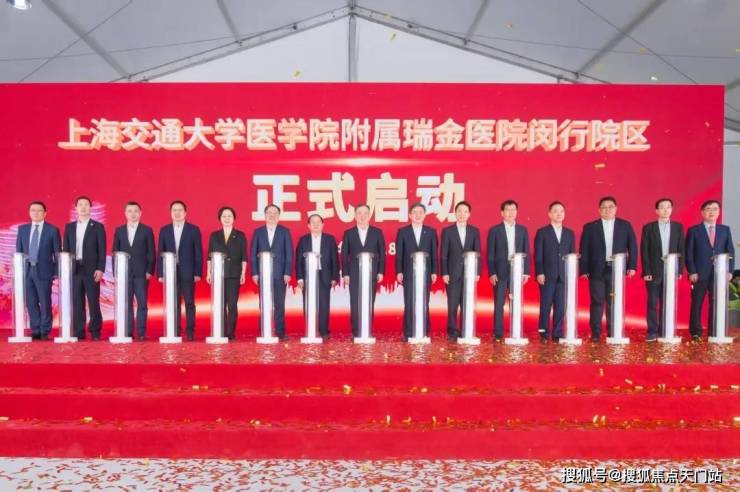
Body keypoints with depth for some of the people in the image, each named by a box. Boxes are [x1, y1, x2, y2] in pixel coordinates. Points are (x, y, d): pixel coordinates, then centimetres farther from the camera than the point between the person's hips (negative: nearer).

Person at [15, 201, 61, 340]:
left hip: (43, 271, -4)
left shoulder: (52, 230, 1)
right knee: (31, 302, 7)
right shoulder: (22, 229, 12)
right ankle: (35, 331, 16)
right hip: (26, 270, 4)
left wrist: (56, 272, -5)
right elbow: (18, 251, 13)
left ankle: (44, 332, 8)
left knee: (45, 302, 0)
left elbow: (57, 253, 0)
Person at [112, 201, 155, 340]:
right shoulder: (119, 231, 11)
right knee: (126, 304, 3)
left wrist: (149, 271, -6)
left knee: (142, 303, -2)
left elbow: (151, 253, 2)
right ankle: (128, 332, 8)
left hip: (141, 273, -2)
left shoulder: (147, 230, 4)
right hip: (124, 273, 2)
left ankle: (141, 332, 3)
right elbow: (115, 252, 10)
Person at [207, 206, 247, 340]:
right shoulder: (214, 236, 11)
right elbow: (210, 256, 10)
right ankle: (221, 332, 7)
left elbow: (244, 257, 4)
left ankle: (231, 332, 1)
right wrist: (209, 273, 3)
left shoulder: (240, 236, 6)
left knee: (232, 304, -4)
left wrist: (243, 274, -3)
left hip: (234, 275, -1)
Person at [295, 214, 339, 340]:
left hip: (324, 277, -1)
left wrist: (334, 277, -1)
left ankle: (324, 332, 5)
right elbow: (298, 260, 5)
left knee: (324, 305, -3)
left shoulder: (330, 239, 7)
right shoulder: (303, 240, 8)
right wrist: (299, 277, -3)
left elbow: (335, 260, 5)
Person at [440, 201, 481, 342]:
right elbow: (443, 254, 0)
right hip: (453, 274, -1)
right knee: (452, 305, -2)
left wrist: (477, 272, -2)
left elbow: (478, 253, 6)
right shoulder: (447, 231, 3)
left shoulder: (475, 231, 9)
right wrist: (444, 273, -7)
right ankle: (452, 332, 5)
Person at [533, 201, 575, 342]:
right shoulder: (542, 232, 3)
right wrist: (539, 273, -9)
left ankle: (558, 334, 9)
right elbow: (538, 256, -1)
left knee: (561, 307, 2)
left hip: (564, 276, 3)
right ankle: (544, 334, 8)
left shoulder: (570, 233, 13)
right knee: (545, 306, 0)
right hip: (547, 276, -3)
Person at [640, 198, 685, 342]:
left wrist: (679, 269, -1)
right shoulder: (648, 228, 1)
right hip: (653, 271, -2)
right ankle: (652, 332, 5)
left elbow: (681, 249, 6)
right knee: (652, 303, 0)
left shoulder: (678, 227, 7)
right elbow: (644, 251, -2)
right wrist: (646, 271, -8)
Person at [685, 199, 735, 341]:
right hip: (699, 274, -2)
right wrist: (692, 272, -10)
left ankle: (714, 334, 12)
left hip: (719, 274, 2)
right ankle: (696, 333, 10)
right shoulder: (693, 230, 2)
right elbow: (688, 253, -2)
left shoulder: (725, 230, 11)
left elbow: (730, 251, 9)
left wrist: (729, 271, -2)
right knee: (696, 304, 2)